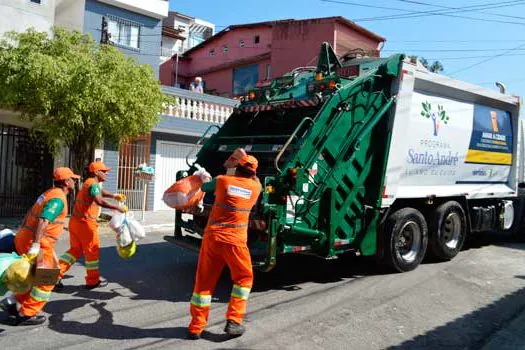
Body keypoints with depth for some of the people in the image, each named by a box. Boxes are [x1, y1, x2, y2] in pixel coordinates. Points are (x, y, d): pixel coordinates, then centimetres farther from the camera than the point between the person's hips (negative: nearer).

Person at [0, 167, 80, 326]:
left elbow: (30, 214, 19)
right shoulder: (58, 198, -16)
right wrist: (36, 246, -31)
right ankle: (26, 315, 6)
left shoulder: (50, 193, 14)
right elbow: (43, 221, -27)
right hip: (38, 243, -9)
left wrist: (22, 233, 24)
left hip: (24, 237, 9)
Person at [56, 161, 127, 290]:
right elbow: (100, 201, -34)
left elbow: (100, 191, 36)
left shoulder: (89, 183, 16)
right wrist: (118, 208, -33)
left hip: (75, 221, 9)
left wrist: (114, 196, 25)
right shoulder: (93, 184, -16)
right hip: (85, 222, -9)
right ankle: (93, 281, 15)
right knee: (92, 251, 5)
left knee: (75, 249, 19)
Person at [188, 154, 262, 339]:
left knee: (204, 281, 12)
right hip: (234, 240, -1)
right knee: (244, 278, 19)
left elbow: (204, 187, 25)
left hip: (212, 237, 2)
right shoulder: (256, 187, 4)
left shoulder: (222, 180, 4)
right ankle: (233, 321, 14)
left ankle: (196, 327, 18)